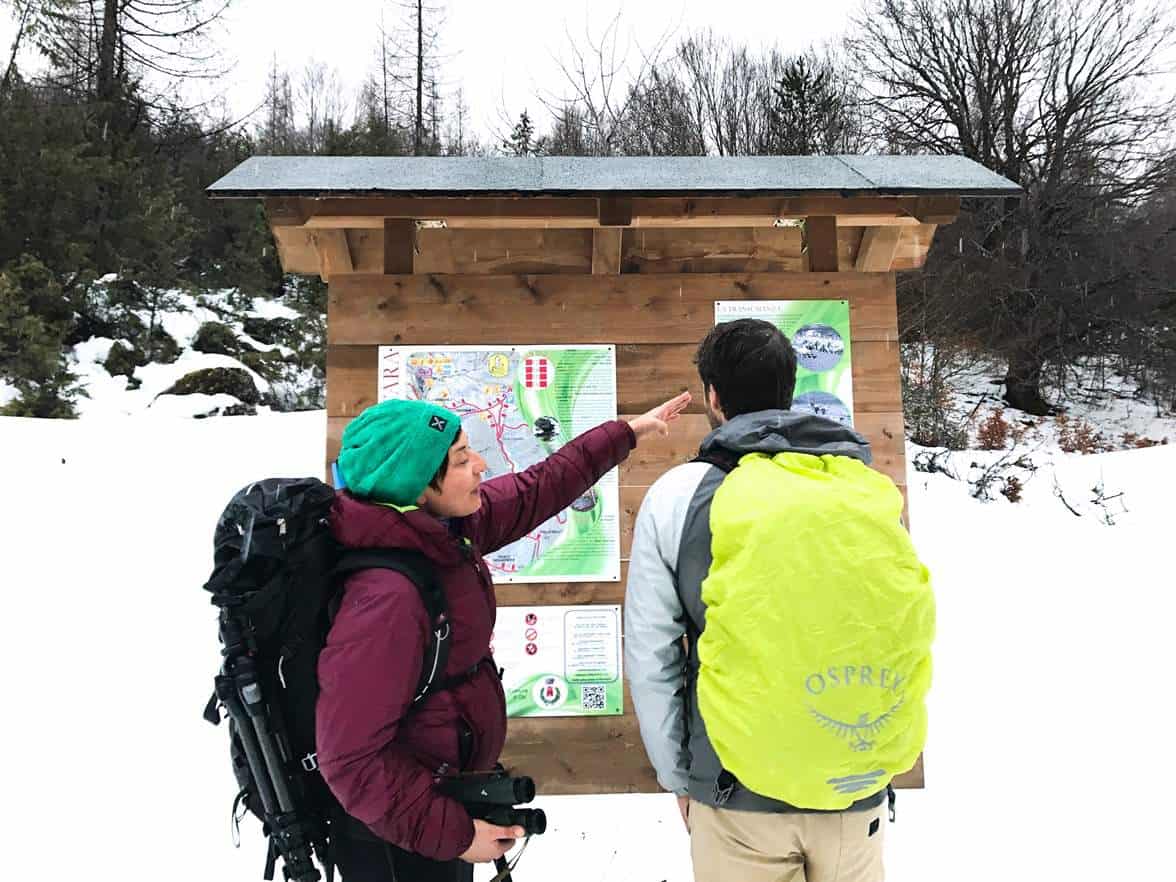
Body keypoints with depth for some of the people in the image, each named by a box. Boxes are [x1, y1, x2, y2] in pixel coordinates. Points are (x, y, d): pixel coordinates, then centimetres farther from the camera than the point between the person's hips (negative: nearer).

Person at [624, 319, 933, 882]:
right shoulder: (868, 486, -3)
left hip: (740, 793, -2)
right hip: (859, 791, 3)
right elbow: (910, 635, 4)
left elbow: (651, 658, -6)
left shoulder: (678, 495, -10)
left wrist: (679, 778, 7)